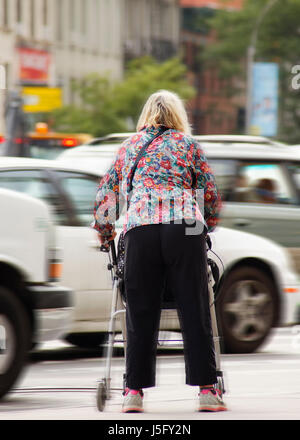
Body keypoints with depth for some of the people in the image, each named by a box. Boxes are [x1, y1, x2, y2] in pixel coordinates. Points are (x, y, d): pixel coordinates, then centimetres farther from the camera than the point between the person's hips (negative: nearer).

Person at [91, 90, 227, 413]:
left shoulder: (130, 147, 22)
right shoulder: (187, 143, 18)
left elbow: (106, 190, 23)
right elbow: (210, 191, 18)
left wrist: (104, 229, 38)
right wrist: (208, 225, 35)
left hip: (139, 229, 1)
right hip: (186, 228, -1)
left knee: (140, 314, 4)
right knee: (195, 313, 1)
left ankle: (134, 391, 2)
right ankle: (206, 389, 0)